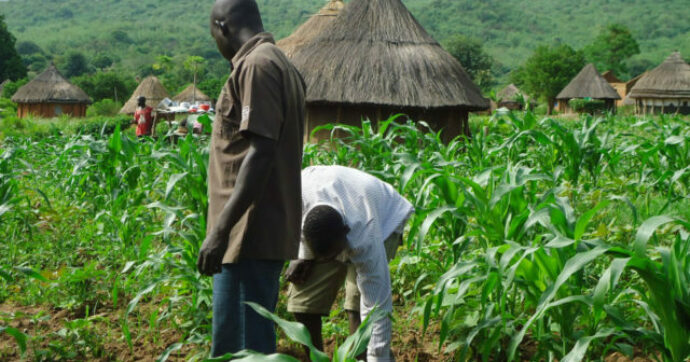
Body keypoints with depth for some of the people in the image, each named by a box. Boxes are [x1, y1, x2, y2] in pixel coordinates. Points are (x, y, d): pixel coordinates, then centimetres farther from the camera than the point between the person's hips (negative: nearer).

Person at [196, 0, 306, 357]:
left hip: (250, 234, -10)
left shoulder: (256, 65, -13)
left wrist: (219, 230, -23)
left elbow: (260, 154, -22)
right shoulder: (282, 65, 15)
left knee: (242, 348, -5)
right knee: (251, 341, 16)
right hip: (269, 231, 10)